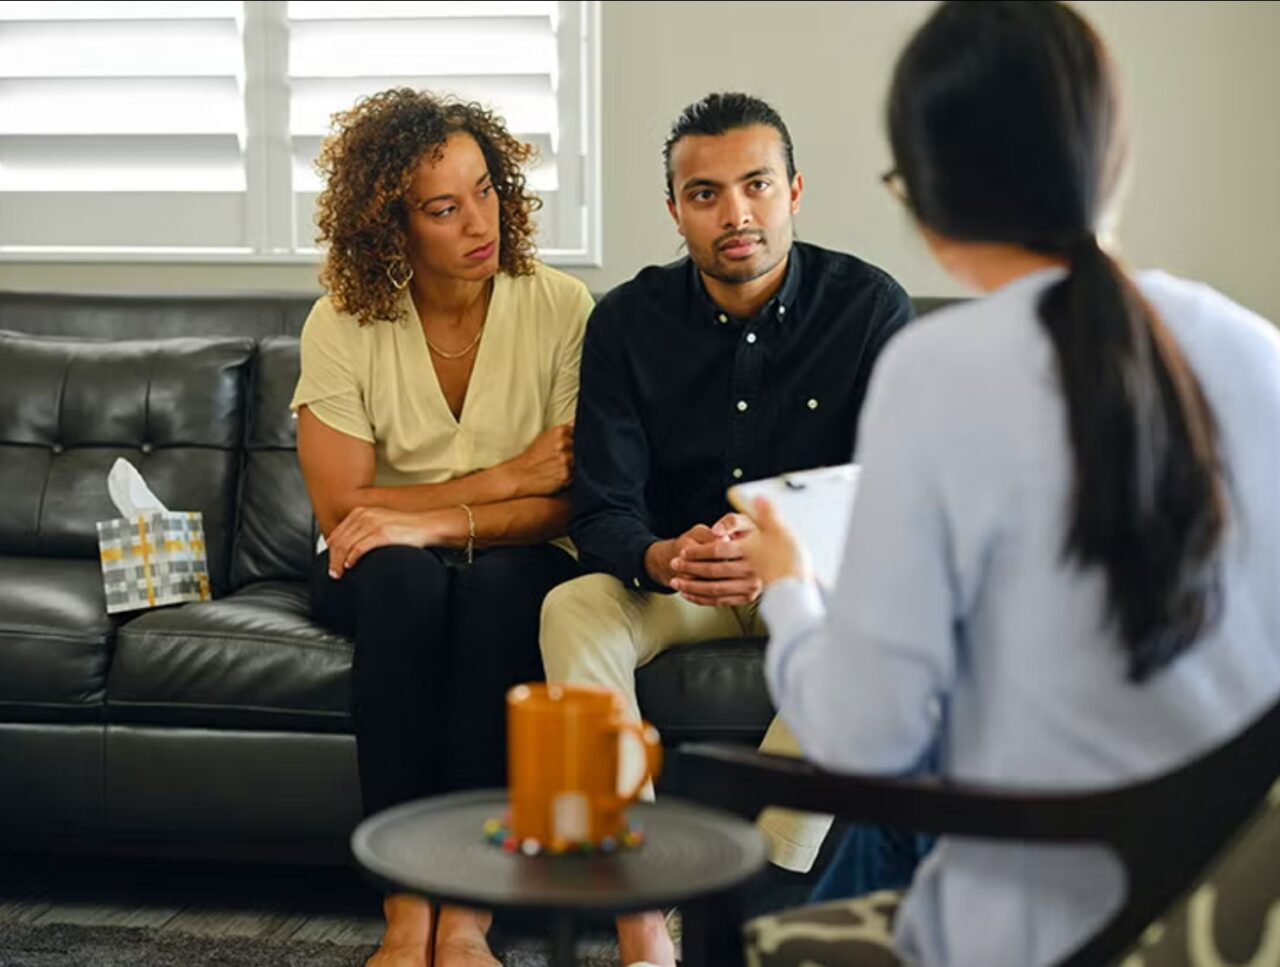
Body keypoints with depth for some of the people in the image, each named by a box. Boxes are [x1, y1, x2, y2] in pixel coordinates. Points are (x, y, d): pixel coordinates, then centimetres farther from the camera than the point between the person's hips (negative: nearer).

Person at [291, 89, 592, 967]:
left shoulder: (560, 309, -9)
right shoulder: (342, 325, -9)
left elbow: (570, 502, -12)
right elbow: (342, 510, -13)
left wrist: (439, 522, -28)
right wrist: (510, 477, -16)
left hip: (516, 564, 0)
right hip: (381, 573, 1)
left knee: (497, 584, -35)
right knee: (401, 576, -35)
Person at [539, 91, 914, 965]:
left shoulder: (869, 306, -12)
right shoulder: (628, 320, -7)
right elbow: (602, 511, -12)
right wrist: (662, 558, -37)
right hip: (673, 581, 2)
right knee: (572, 608, -29)